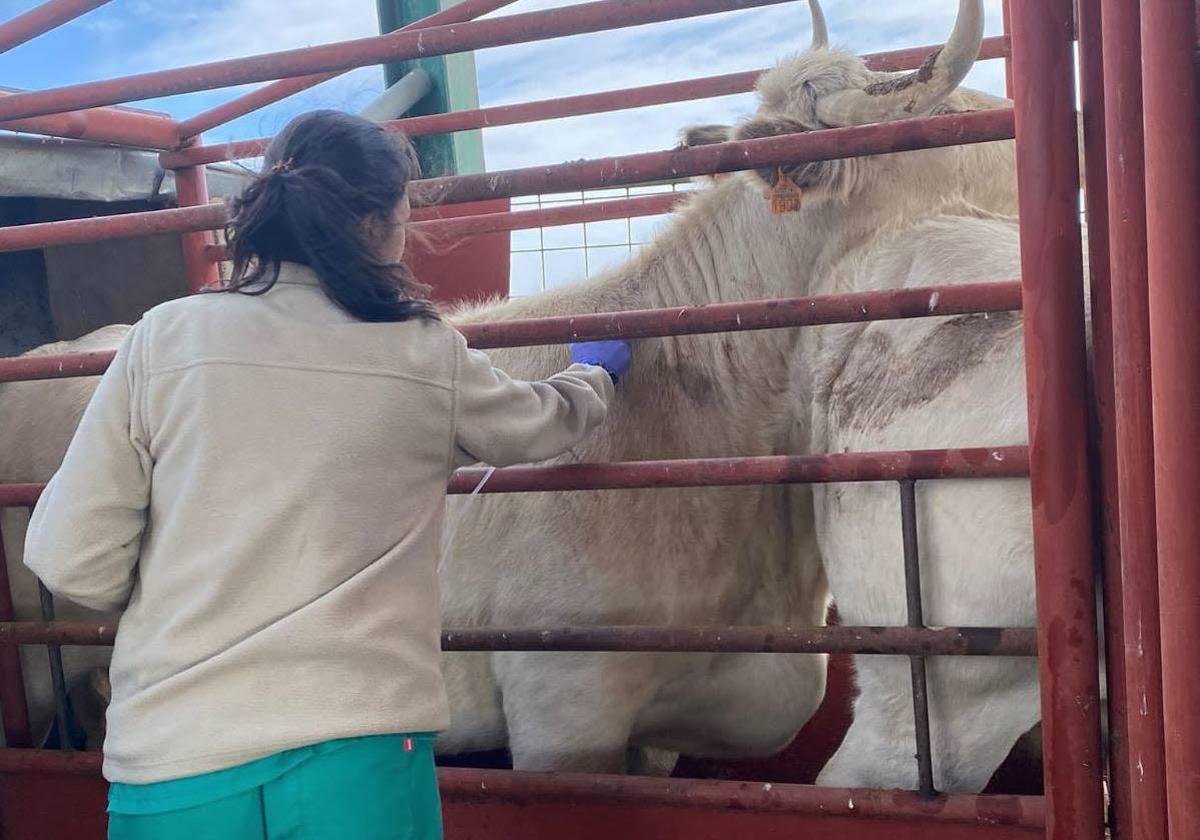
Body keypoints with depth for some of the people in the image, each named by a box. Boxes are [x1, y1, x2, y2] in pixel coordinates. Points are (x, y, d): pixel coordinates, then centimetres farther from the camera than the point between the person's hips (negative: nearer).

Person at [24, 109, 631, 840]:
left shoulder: (166, 338, -4)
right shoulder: (429, 357, -2)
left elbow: (72, 558, -3)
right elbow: (541, 423, 18)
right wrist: (597, 376, 40)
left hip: (172, 758, 1)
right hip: (361, 751, -1)